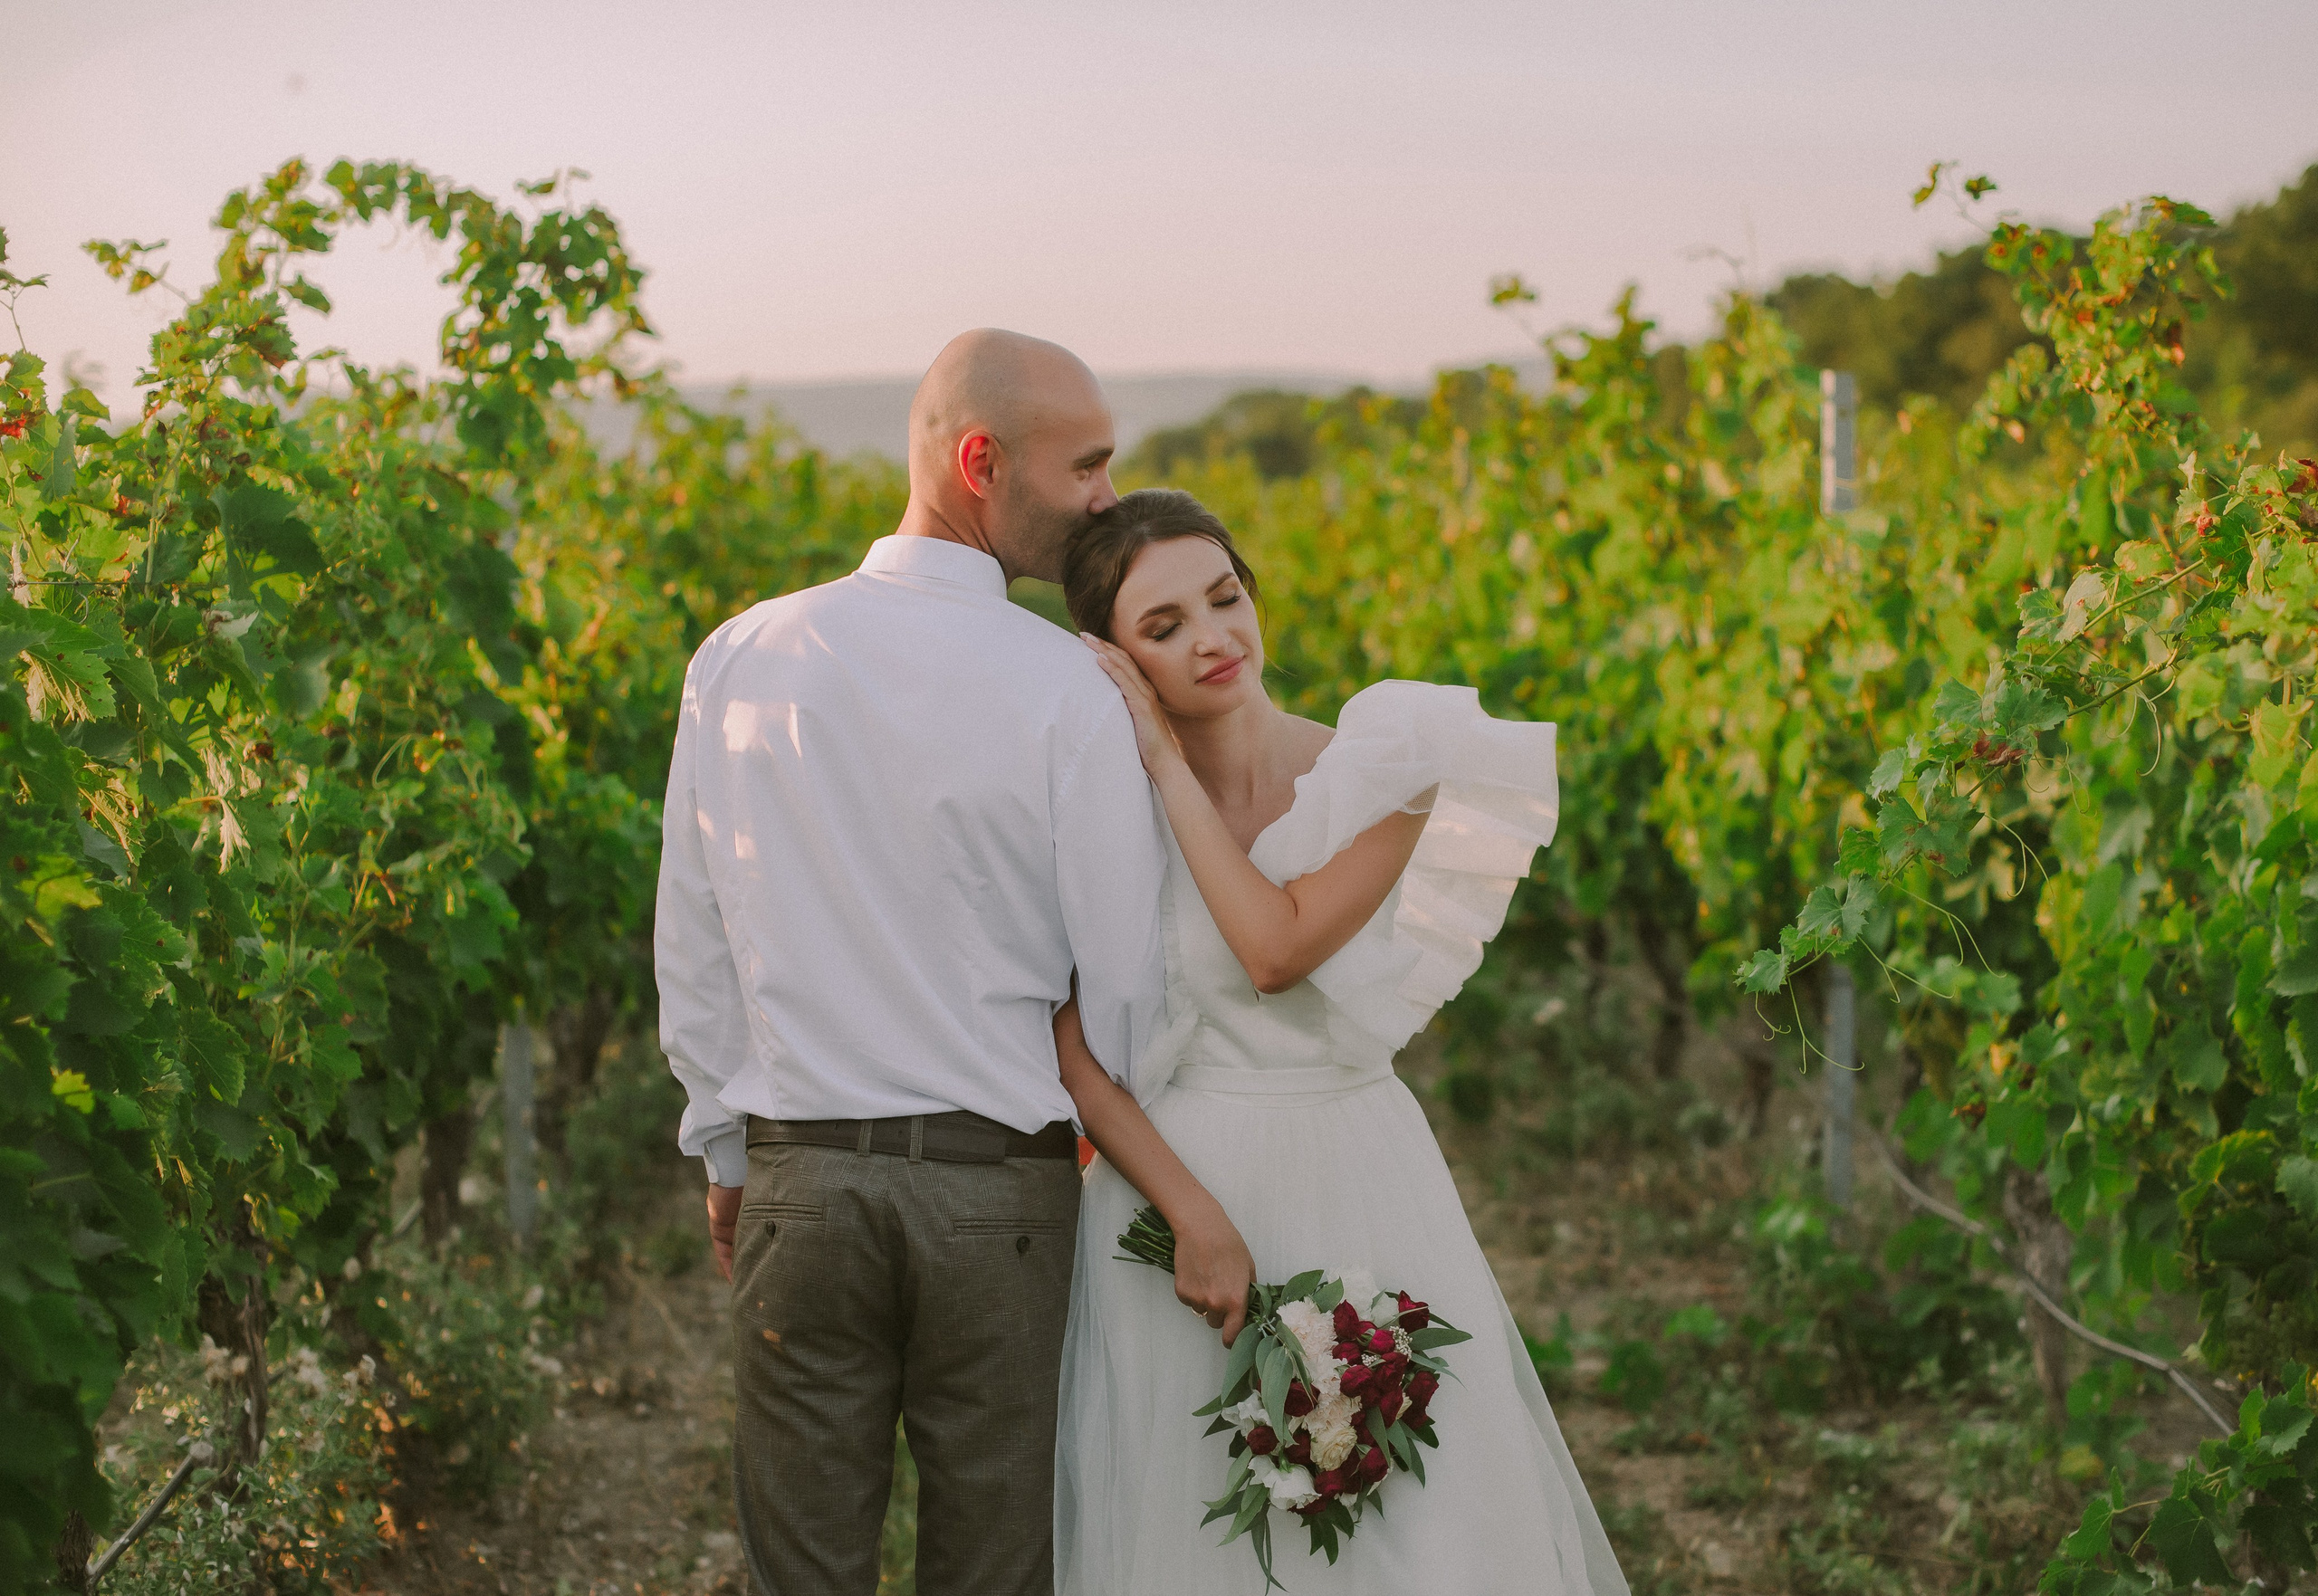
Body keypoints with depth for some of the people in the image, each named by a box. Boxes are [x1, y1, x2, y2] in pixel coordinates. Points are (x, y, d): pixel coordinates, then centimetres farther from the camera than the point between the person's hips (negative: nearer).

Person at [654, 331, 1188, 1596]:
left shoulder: (738, 661, 0)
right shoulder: (1067, 691, -11)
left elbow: (691, 948, 7)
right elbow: (1124, 981, -5)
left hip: (797, 1176, 3)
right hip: (1000, 1178, -3)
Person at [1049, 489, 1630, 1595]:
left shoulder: (1383, 767, -3)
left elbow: (1277, 950, -16)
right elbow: (1071, 1056, -6)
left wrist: (1170, 766, -11)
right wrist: (1196, 1217, -16)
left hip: (1365, 1188, 1)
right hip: (1174, 1177, -1)